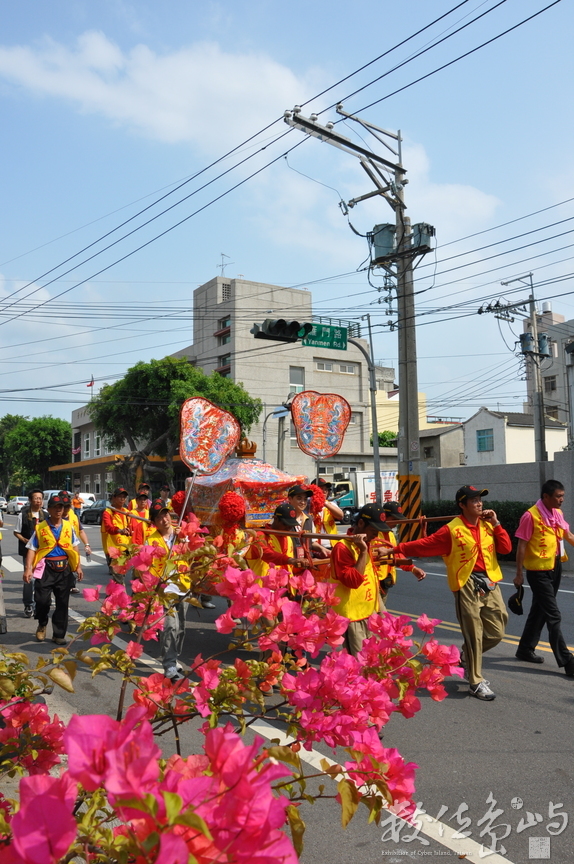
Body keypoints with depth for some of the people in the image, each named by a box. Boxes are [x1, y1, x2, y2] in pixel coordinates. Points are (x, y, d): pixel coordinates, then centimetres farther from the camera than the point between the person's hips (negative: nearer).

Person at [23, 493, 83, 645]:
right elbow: (32, 549, -2)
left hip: (64, 569, 3)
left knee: (62, 603, 7)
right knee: (42, 600, -7)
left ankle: (59, 634, 20)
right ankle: (42, 625, 25)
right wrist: (28, 569, -12)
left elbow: (75, 548, 13)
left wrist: (78, 567, 8)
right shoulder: (40, 528, 0)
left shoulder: (68, 527, 8)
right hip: (46, 569, -2)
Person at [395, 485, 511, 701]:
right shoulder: (452, 530, -10)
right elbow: (423, 545, -8)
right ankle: (476, 683, 15)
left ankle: (466, 657, 36)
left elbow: (505, 548, 3)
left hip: (490, 584, 6)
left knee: (495, 633, 10)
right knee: (474, 635, 0)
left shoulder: (487, 525, 7)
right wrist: (397, 549, -10)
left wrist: (496, 524, -5)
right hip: (467, 586, -6)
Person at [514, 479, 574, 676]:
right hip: (538, 571, -8)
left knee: (539, 610, 17)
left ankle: (526, 649, 30)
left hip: (555, 568, 8)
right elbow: (522, 545, -13)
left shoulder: (558, 514, 5)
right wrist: (519, 574, -12)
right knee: (553, 616, -6)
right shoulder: (531, 515, -16)